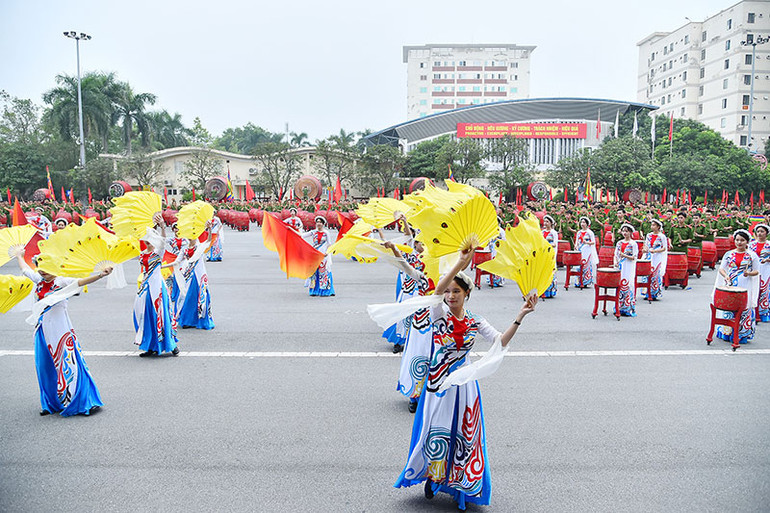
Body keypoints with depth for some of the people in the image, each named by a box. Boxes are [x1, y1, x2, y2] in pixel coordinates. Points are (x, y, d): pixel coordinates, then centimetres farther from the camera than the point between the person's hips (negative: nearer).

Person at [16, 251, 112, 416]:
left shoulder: (61, 282, -9)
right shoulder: (38, 280, 9)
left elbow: (81, 282, -27)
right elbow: (25, 269, 28)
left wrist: (99, 275, -43)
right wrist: (19, 256, 43)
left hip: (60, 330, -6)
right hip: (43, 330, 6)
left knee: (67, 363, -7)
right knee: (45, 366, 10)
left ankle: (85, 401, -2)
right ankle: (51, 403, 23)